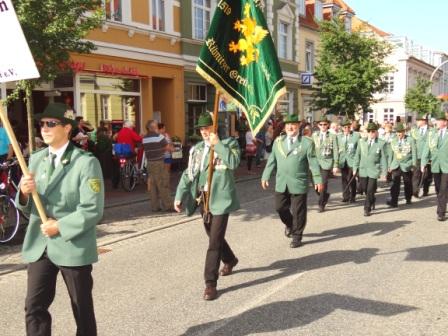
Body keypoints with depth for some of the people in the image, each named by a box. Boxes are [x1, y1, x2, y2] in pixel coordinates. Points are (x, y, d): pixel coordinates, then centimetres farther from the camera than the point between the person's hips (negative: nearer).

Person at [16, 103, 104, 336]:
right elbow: (28, 207, 10)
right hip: (39, 245, 5)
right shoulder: (35, 159, 7)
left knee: (82, 310, 12)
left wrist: (60, 227, -19)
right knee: (34, 308, 3)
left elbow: (93, 211, -17)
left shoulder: (86, 162, -12)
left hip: (73, 246, -5)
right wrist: (24, 193, -11)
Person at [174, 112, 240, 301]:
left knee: (215, 241, -9)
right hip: (204, 199, 6)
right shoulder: (197, 149, 11)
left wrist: (217, 144, -24)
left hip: (220, 198, -6)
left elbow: (234, 162, -25)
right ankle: (230, 260, 48)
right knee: (213, 236, 20)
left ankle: (210, 283, -3)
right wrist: (179, 196, 3)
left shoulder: (229, 143, -5)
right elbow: (188, 174, 10)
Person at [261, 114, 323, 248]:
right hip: (281, 183, 4)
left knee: (298, 211, 3)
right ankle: (289, 225, 39)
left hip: (299, 183, -4)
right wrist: (265, 176, 8)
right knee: (280, 207, 10)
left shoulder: (307, 142, -4)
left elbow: (313, 163, -6)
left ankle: (296, 237, 19)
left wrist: (318, 180, -10)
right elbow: (272, 160, 11)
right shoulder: (278, 141, 8)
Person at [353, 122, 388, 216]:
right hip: (363, 170, 3)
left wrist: (384, 171, -4)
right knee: (364, 189, 12)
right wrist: (355, 168, 6)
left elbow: (383, 158, -3)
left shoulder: (381, 143, -5)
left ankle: (367, 209, 8)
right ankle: (372, 200, 40)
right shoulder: (361, 142, 3)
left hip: (374, 170, -3)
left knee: (370, 190, -4)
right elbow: (357, 155, 8)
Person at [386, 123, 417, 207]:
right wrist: (389, 165, 11)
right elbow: (391, 154, 12)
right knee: (395, 184, -10)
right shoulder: (393, 141, 7)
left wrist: (414, 164, -6)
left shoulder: (410, 140, -2)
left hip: (406, 165, -2)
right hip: (396, 165, 2)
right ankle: (394, 202, -13)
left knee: (408, 184, 10)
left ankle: (408, 199, 30)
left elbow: (414, 153, -1)